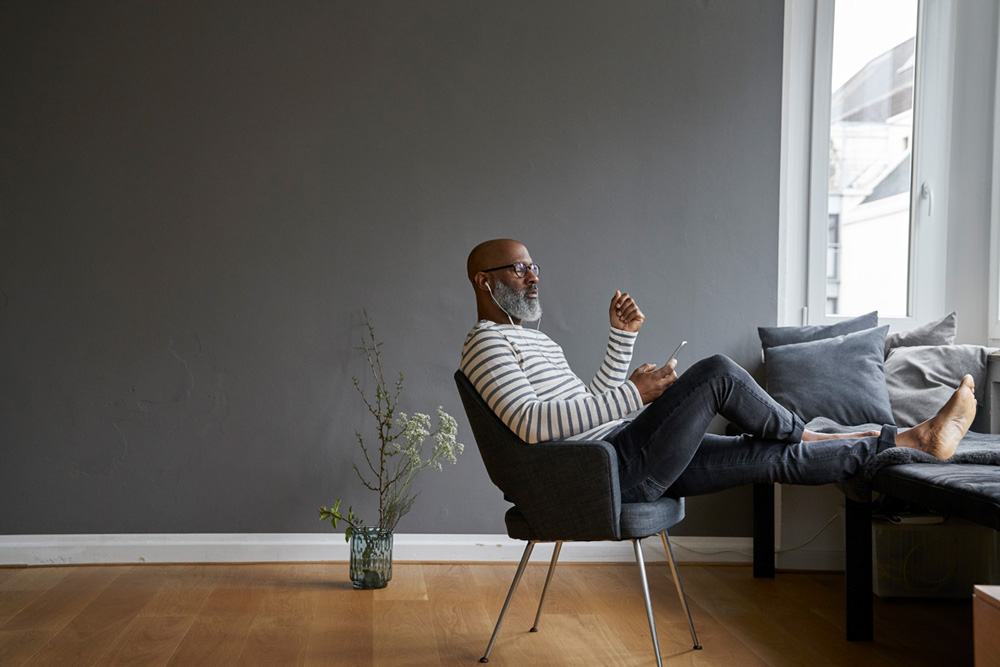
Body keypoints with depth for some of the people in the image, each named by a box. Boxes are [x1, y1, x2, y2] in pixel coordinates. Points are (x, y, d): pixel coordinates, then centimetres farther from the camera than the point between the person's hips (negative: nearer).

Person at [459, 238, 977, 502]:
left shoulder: (527, 337, 22)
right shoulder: (487, 343, -10)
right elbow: (531, 424, -26)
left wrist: (623, 336, 11)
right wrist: (633, 393, -23)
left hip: (631, 462, 10)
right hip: (613, 472, -10)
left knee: (776, 455, 7)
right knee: (717, 373, -15)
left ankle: (912, 440, 14)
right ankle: (796, 431, 12)